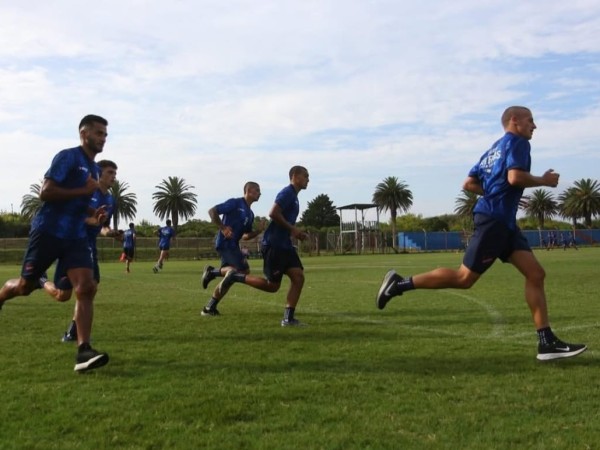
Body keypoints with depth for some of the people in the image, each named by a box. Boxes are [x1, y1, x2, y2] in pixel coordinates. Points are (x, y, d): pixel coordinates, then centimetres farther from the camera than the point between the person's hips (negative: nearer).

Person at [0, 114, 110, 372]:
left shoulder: (93, 168, 16)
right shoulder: (67, 157, -9)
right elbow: (45, 193, -18)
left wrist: (92, 213, 10)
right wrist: (83, 190, -18)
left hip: (75, 237, 6)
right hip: (48, 232, -6)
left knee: (86, 288, -13)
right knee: (25, 286, 7)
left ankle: (83, 351, -17)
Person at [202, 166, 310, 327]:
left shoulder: (294, 197, 20)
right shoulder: (287, 192, -11)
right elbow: (273, 213, -24)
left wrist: (296, 233, 12)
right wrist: (292, 229, -17)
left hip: (285, 245, 9)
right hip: (273, 245, -9)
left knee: (298, 277, -2)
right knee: (272, 286, -4)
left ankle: (288, 318, 0)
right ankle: (235, 276, 8)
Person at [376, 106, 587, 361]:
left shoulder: (495, 148, 23)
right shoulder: (518, 142, -3)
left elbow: (469, 184, 22)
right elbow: (515, 177, -21)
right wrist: (544, 181, -6)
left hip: (503, 222, 10)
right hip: (494, 220, -10)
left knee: (536, 274, 2)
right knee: (464, 278, -8)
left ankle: (547, 343, 1)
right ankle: (400, 284, 0)